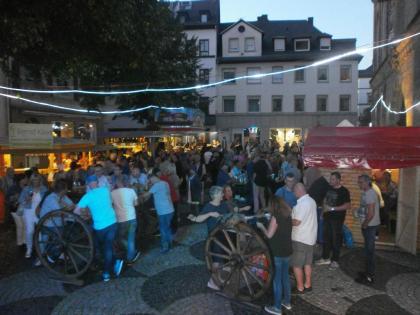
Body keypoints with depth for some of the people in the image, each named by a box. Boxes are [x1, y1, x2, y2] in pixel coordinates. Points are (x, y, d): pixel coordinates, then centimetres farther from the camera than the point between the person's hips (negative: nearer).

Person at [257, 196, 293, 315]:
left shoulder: (276, 216, -18)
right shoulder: (287, 215, 5)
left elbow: (269, 235, -15)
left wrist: (261, 226, 0)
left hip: (277, 252, -8)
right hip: (287, 251, 8)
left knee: (277, 279, 3)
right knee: (285, 277, 20)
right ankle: (287, 302, 33)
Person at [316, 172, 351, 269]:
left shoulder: (344, 191, -12)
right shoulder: (329, 189, 7)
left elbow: (347, 206, -18)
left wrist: (332, 208, -20)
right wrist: (324, 206, 5)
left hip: (337, 219, -6)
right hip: (327, 217, 6)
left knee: (336, 239, 3)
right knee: (326, 238, 13)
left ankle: (335, 261, 16)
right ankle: (325, 258, 27)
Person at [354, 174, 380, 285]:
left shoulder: (370, 193, -21)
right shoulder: (365, 193, 10)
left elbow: (371, 213, -24)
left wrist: (364, 225, -14)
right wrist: (358, 212, 7)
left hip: (370, 226, -10)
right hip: (368, 225, 10)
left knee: (369, 250, -1)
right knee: (368, 249, 18)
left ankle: (370, 277, 8)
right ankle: (369, 272, 30)